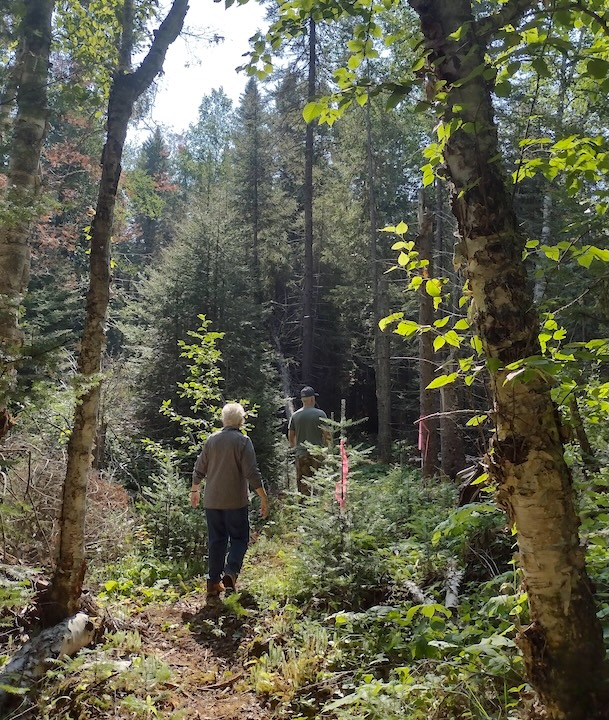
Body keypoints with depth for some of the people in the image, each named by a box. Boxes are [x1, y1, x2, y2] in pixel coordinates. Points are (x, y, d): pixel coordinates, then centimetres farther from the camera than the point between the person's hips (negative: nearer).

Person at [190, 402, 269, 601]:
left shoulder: (211, 439, 3)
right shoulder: (243, 441, -11)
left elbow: (199, 469, 10)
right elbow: (252, 473, -14)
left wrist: (194, 490, 25)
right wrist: (263, 498, -9)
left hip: (212, 501, 4)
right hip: (235, 501, -4)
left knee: (216, 540, 14)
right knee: (239, 538, 8)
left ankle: (213, 583, 17)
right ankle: (230, 573, -11)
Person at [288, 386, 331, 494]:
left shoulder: (295, 415, 3)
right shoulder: (320, 414, -5)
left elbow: (290, 436, 8)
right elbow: (326, 434, -5)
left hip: (301, 454, 3)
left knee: (303, 484, 7)